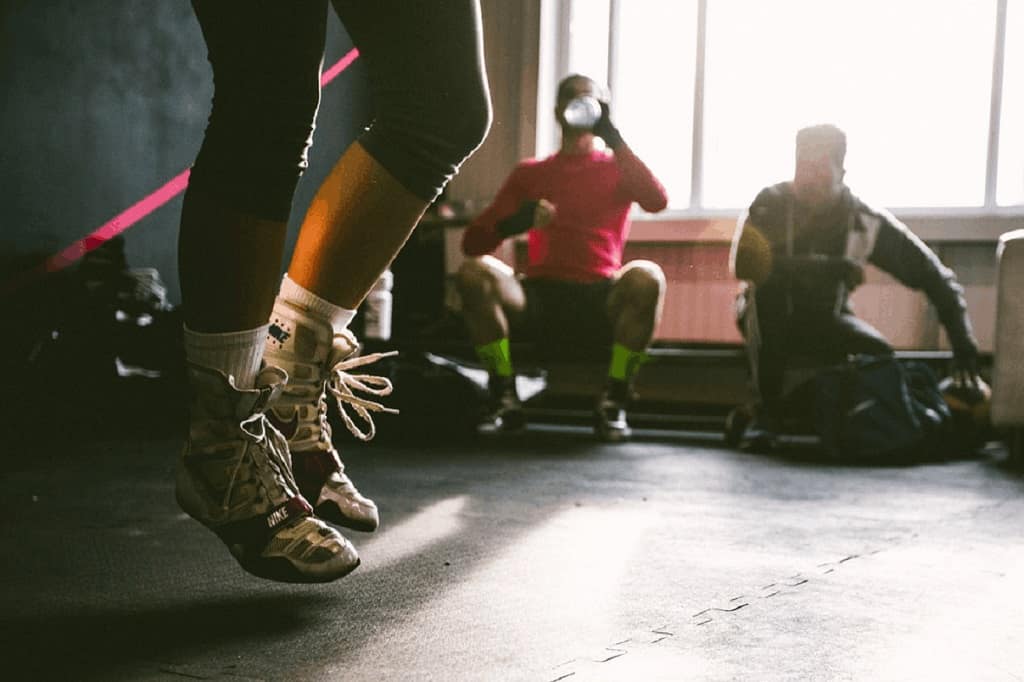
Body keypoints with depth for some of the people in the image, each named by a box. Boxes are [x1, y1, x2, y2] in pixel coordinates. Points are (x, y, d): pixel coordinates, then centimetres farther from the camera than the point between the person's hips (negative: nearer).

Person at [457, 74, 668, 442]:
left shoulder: (617, 167, 15)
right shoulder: (530, 172, 18)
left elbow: (657, 201, -8)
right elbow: (473, 242, 8)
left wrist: (612, 137, -8)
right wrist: (514, 223, -14)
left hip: (601, 302, -1)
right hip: (540, 300, 1)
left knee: (646, 276, -32)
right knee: (474, 271, -25)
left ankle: (614, 402, -19)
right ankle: (505, 398, -18)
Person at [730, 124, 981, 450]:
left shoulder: (867, 222, -13)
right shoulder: (772, 203, -17)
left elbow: (936, 278, -11)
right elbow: (744, 263, -36)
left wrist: (964, 346, -23)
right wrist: (830, 268, -41)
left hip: (825, 320, 2)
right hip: (767, 321, -2)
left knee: (882, 357, -26)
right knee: (768, 286, -35)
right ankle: (767, 410, -27)